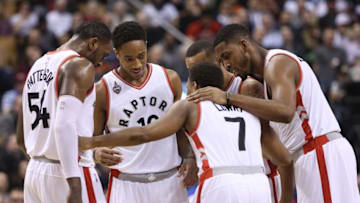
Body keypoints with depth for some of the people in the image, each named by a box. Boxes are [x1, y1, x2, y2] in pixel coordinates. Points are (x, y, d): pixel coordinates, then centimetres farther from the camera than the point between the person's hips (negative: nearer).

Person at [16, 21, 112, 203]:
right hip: (69, 174, -8)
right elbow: (64, 124, -24)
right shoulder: (80, 66, -10)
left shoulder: (38, 65, 17)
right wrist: (75, 187, -28)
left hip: (34, 171, 8)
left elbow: (21, 138, 23)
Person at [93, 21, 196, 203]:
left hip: (170, 180, 3)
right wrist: (99, 154, -23)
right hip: (126, 185, -3)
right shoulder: (103, 90, -6)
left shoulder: (170, 79, 4)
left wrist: (189, 158, -2)